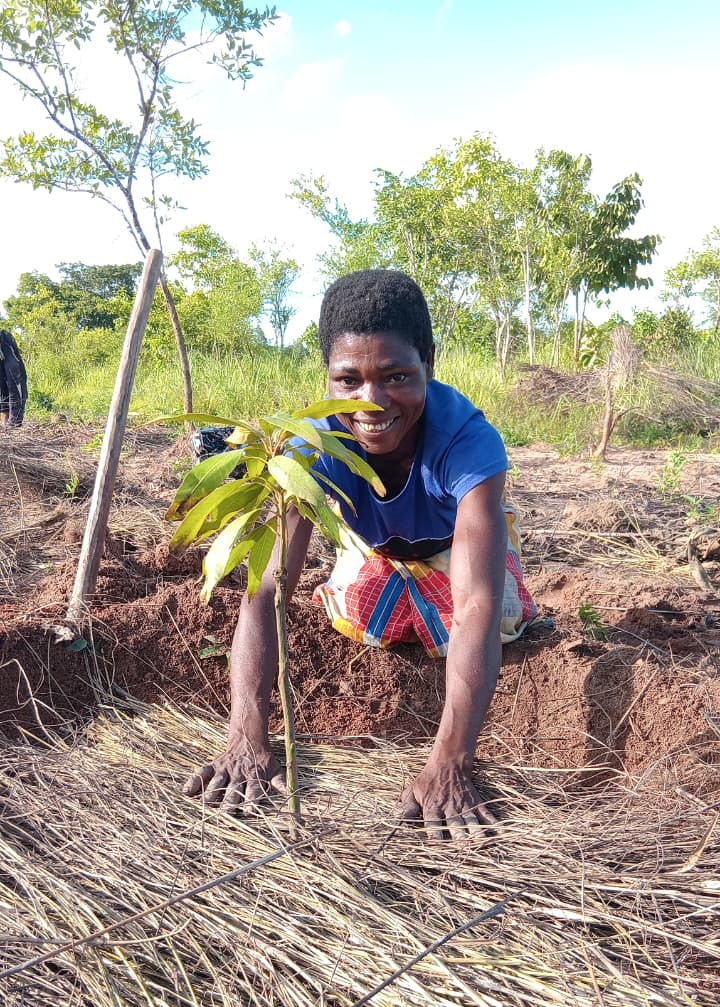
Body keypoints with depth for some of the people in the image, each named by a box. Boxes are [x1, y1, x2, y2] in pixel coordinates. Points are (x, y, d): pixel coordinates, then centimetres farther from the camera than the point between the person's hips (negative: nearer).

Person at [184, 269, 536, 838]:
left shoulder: (470, 442, -46)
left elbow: (477, 607, -53)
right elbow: (267, 588, -43)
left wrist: (449, 764, -61)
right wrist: (248, 735, -54)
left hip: (460, 538, -1)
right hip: (375, 545, 2)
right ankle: (400, 585, 29)